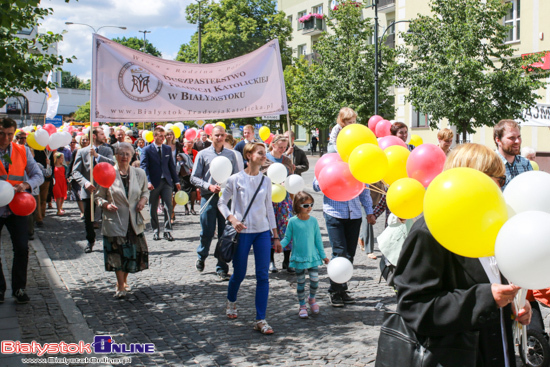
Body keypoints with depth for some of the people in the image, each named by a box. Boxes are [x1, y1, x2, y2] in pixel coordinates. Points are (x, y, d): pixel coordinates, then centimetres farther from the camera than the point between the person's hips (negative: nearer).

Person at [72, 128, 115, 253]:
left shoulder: (107, 150, 9)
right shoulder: (82, 151, 5)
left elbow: (112, 163, -10)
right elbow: (76, 171, -2)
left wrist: (97, 156, -18)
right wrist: (85, 182, -18)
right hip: (88, 190, 0)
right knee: (88, 218, 8)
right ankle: (90, 241, 27)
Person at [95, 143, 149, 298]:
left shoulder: (139, 173, 5)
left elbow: (145, 191, 19)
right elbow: (99, 197, 3)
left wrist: (143, 200, -2)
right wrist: (106, 205, -17)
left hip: (134, 220, 3)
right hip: (115, 220, -3)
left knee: (133, 252, 7)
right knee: (118, 252, -6)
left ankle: (123, 280, 30)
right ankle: (120, 287, 8)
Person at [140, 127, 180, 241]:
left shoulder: (168, 149, 11)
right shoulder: (147, 150, -2)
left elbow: (171, 166, 14)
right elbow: (144, 167, -9)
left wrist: (176, 181, 10)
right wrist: (148, 182, -21)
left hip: (166, 182, 2)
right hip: (154, 183, -2)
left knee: (168, 206, -8)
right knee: (153, 209, 6)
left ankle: (167, 231, -2)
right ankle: (155, 231, 18)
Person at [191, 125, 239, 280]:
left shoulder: (231, 155, 12)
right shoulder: (203, 154, 5)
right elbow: (194, 177, 3)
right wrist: (209, 186, -11)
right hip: (209, 198, -1)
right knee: (207, 232, 2)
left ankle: (222, 269, 8)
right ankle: (201, 257, 32)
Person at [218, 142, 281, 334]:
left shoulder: (266, 181, 8)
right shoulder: (236, 179, -3)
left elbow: (269, 208, 14)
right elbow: (222, 203, 4)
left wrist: (275, 236, 12)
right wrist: (232, 219, -14)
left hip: (263, 232, 3)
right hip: (242, 232, -3)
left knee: (263, 275, -4)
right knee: (239, 273, 6)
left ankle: (260, 319, 0)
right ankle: (231, 302, 38)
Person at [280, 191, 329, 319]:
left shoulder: (313, 220, 0)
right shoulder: (292, 221, -7)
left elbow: (318, 239, 7)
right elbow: (287, 238, 1)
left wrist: (323, 255, 9)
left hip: (312, 256, 1)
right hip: (299, 258, -1)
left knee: (315, 280, -4)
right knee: (300, 282, 7)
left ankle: (312, 299, 25)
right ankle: (302, 306, 22)